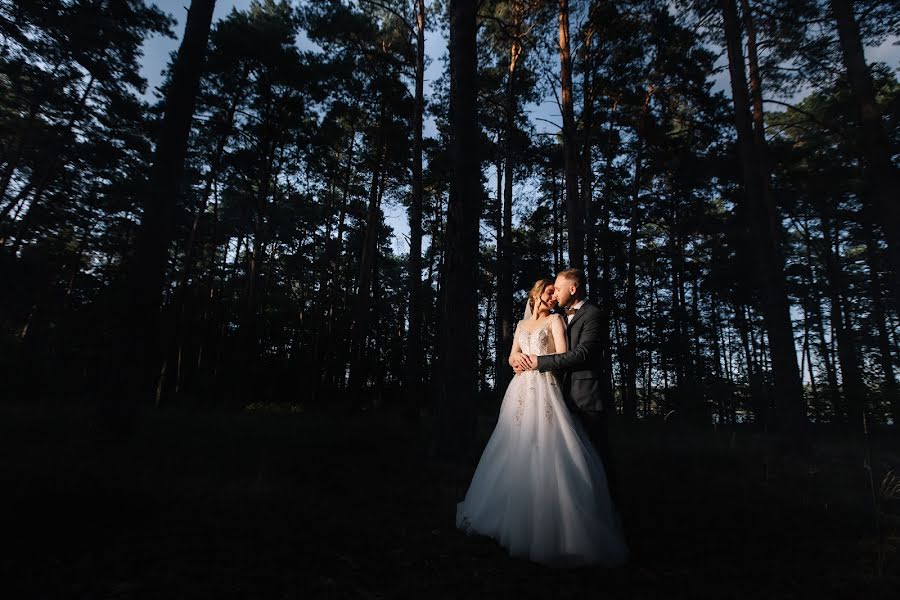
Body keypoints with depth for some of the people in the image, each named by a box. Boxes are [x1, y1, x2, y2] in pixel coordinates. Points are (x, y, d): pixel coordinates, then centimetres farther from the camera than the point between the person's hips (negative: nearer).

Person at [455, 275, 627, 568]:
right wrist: (519, 359, -6)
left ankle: (551, 527, -2)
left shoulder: (555, 319, 5)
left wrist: (532, 360, -2)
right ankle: (513, 516, 20)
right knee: (516, 453, 7)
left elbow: (562, 355, -6)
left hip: (544, 390, -5)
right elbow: (513, 357, 15)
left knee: (545, 452, -10)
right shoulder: (522, 323, 21)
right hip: (521, 391, 5)